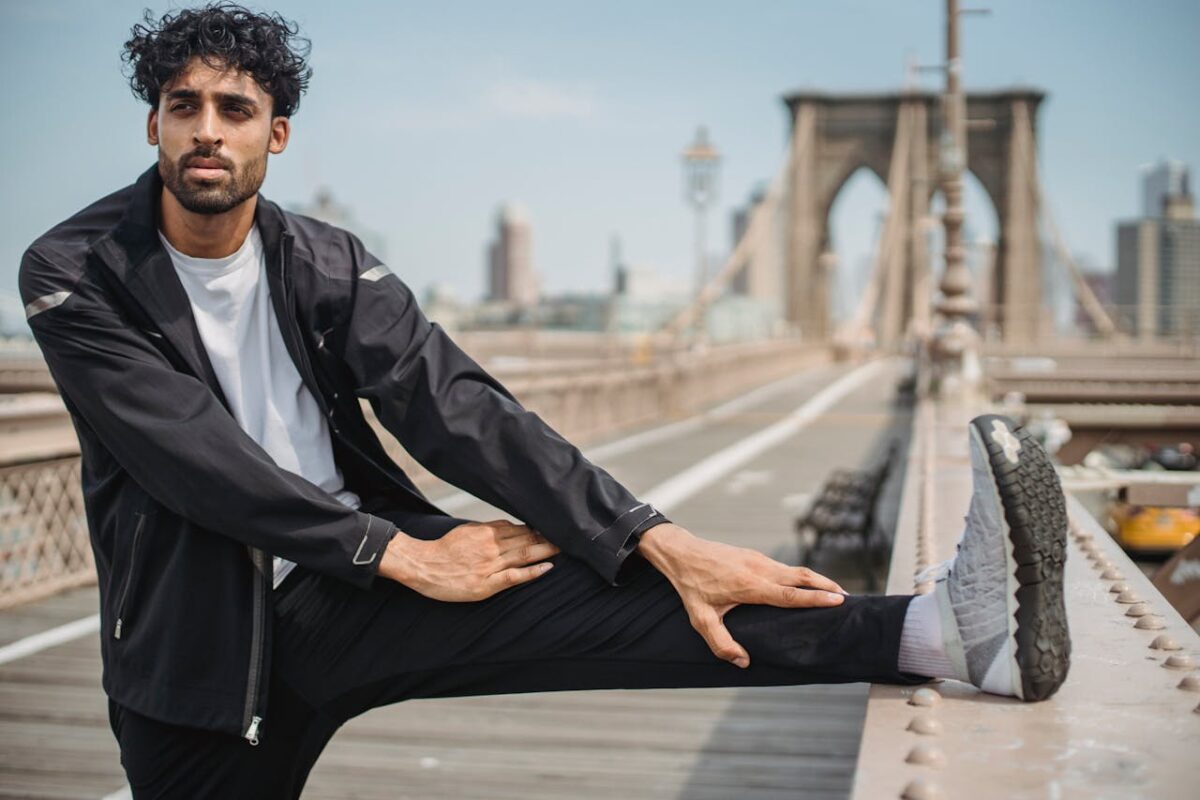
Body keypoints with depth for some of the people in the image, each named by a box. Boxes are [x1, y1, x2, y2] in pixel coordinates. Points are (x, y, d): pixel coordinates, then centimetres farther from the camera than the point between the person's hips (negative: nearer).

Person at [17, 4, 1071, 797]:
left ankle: (946, 628, -37)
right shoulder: (74, 274, -7)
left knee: (578, 595, -23)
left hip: (343, 601, 0)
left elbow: (453, 408, -12)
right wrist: (403, 553, -21)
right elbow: (197, 458, -18)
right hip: (195, 639, 1)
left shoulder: (329, 266, 0)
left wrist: (657, 540, -25)